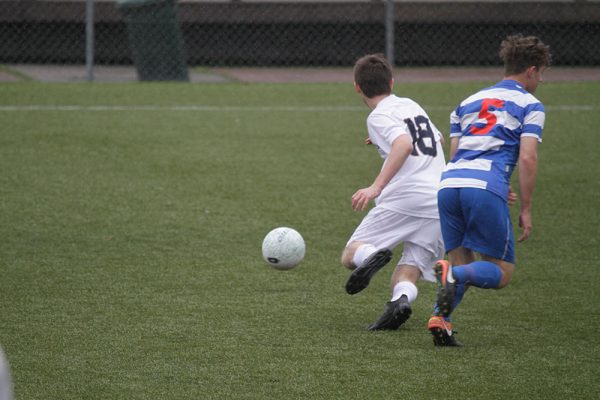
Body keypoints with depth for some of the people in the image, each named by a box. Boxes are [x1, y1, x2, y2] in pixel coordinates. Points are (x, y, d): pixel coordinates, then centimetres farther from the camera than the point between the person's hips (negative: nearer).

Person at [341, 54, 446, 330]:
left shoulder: (379, 116, 0)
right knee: (405, 276, 7)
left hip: (404, 196, -6)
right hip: (441, 206, 6)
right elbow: (438, 140, 41)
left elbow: (404, 144, -20)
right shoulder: (411, 105, 23)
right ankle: (401, 299, -29)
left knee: (349, 256, 7)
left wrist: (376, 187, -27)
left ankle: (371, 256, -28)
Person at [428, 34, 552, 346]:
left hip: (449, 183, 5)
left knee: (462, 264, 16)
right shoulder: (530, 106, 11)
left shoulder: (468, 102, 28)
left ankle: (439, 318, -11)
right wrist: (526, 209, 4)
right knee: (501, 273, 4)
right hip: (486, 188, -5)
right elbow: (527, 159, -2)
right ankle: (453, 273, -26)